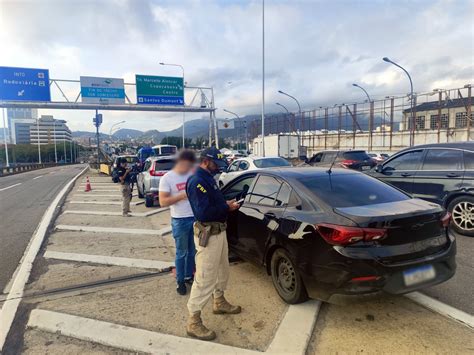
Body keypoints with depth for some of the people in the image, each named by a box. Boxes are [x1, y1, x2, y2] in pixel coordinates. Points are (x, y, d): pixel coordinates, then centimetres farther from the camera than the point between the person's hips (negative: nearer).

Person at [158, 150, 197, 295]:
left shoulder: (192, 174, 5)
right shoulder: (167, 178, -9)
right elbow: (163, 202, -14)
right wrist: (181, 196, -22)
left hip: (195, 218, 5)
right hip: (180, 221, -5)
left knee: (193, 251, 15)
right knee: (181, 253, 6)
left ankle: (189, 276, 32)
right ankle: (180, 281, 20)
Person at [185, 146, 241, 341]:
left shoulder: (208, 178, 11)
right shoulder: (197, 181, -21)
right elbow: (203, 213, -28)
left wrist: (226, 204, 1)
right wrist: (227, 208, -18)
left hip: (219, 231, 10)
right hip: (208, 235, -10)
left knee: (222, 270, 24)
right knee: (205, 279, -4)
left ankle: (219, 302, 44)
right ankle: (193, 321, 9)